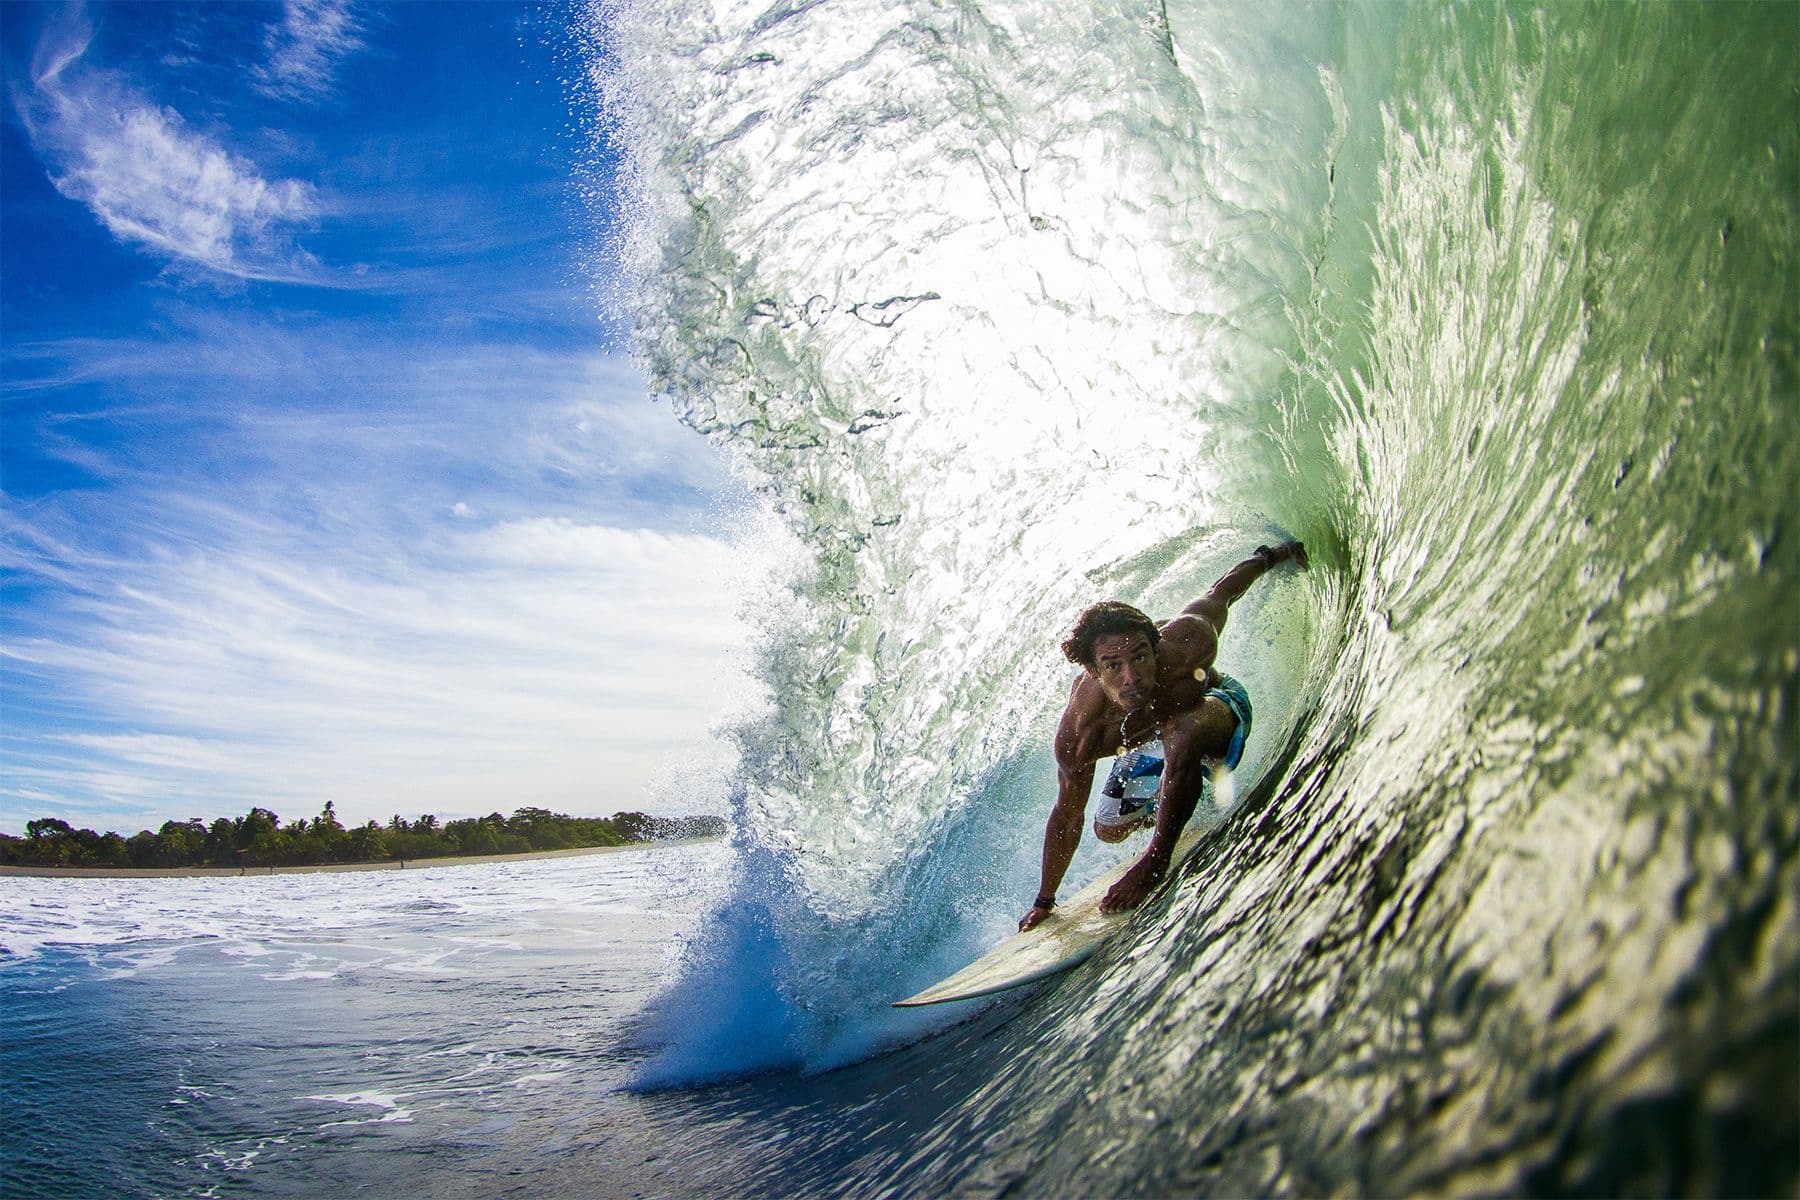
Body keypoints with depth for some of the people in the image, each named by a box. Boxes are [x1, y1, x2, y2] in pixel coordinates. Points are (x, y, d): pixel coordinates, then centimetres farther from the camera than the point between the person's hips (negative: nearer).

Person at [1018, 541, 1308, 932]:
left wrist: (1272, 555, 2)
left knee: (1181, 735, -38)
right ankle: (1165, 804, 47)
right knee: (1109, 829, 14)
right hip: (1151, 742, 3)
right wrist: (1043, 903, -12)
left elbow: (1221, 592, -19)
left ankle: (1158, 854, -17)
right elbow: (1067, 816, -22)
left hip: (1216, 702, -3)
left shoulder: (1188, 641, -43)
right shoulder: (1078, 734, -39)